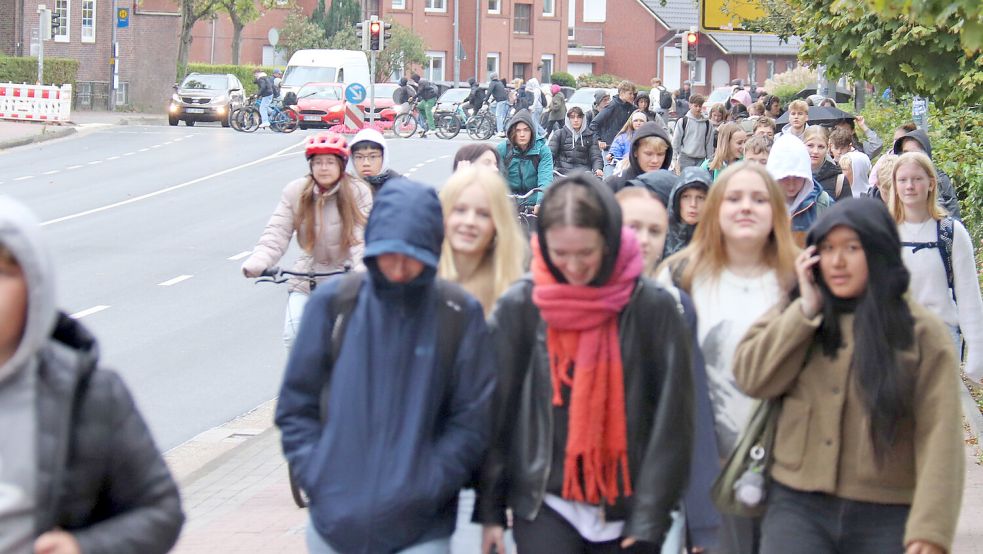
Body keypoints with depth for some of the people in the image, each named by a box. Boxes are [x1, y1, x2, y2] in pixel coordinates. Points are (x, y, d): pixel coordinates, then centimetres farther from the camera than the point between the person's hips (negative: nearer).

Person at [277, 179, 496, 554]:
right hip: (335, 523, 2)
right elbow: (296, 406, 5)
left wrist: (422, 489, -11)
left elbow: (471, 422, -2)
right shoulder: (334, 303, 0)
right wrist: (316, 477, -6)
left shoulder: (458, 315, -4)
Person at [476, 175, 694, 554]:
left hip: (626, 509, 0)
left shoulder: (653, 308, -6)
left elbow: (672, 419, -3)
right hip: (545, 508, 0)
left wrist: (650, 517, -6)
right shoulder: (519, 307, -3)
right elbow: (497, 412, 2)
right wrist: (490, 509, 2)